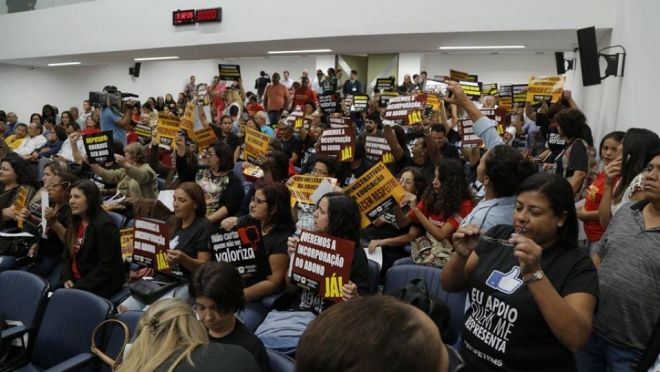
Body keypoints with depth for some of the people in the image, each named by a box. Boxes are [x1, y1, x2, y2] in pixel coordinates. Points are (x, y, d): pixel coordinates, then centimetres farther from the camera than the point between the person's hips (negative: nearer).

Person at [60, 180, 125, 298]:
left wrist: (79, 288, -19)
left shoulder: (104, 224, -16)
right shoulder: (74, 221, 10)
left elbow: (106, 265, -19)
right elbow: (68, 255, 13)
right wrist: (67, 279, -4)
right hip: (75, 280, 7)